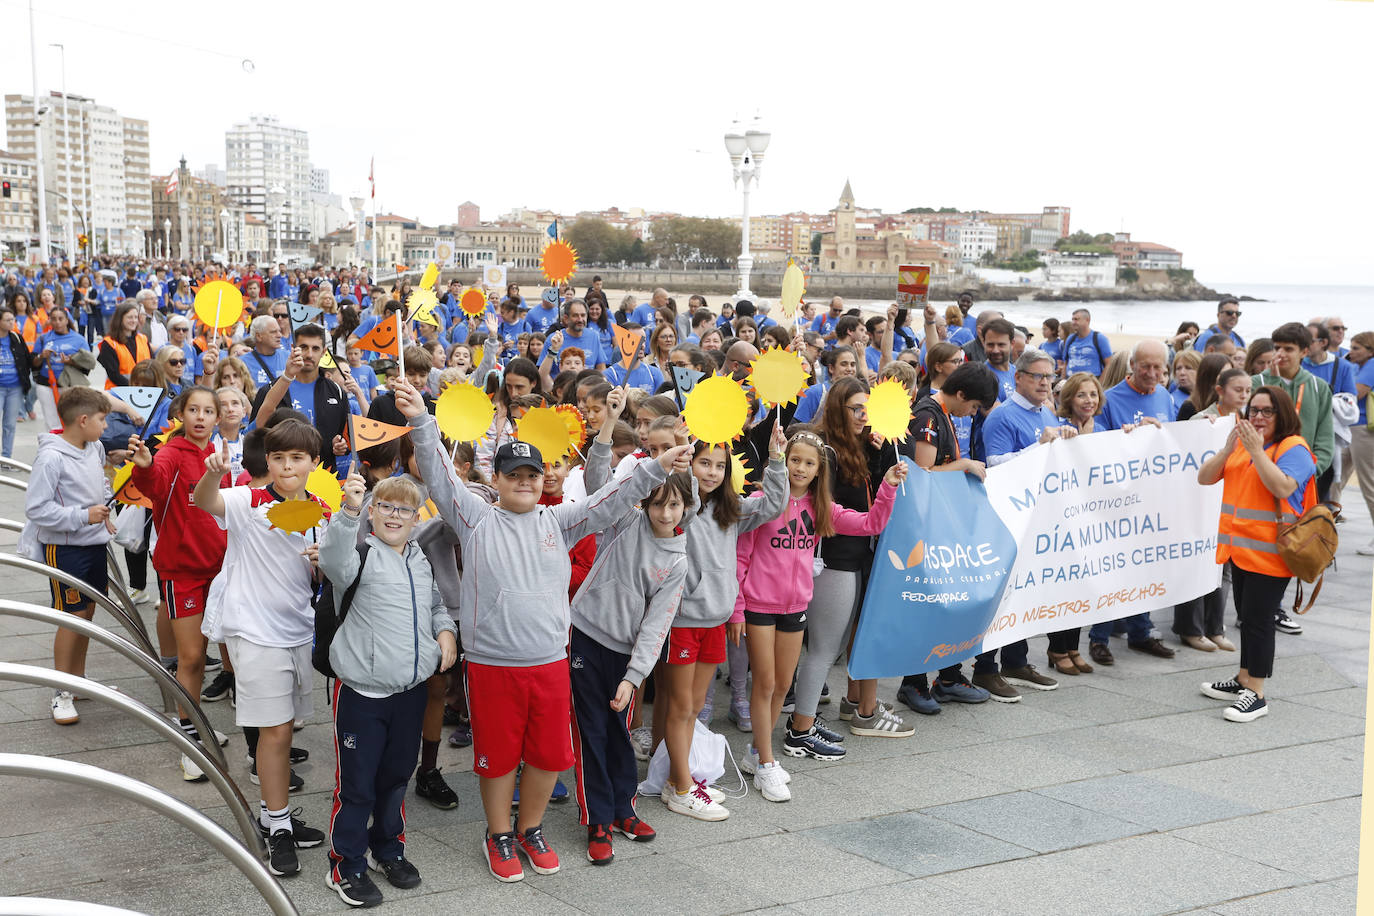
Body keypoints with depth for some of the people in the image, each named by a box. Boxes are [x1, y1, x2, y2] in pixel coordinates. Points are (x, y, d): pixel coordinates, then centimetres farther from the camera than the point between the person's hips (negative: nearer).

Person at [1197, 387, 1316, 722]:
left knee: (1258, 619, -7)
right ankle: (1244, 680, 27)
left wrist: (1256, 451, -24)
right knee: (1246, 616, 17)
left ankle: (1255, 694, -2)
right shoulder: (1241, 444, 14)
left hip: (1270, 553, -7)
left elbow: (1282, 487, -25)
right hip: (1240, 546, 8)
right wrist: (1228, 448, -9)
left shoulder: (1293, 449, -8)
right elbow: (1204, 478, 6)